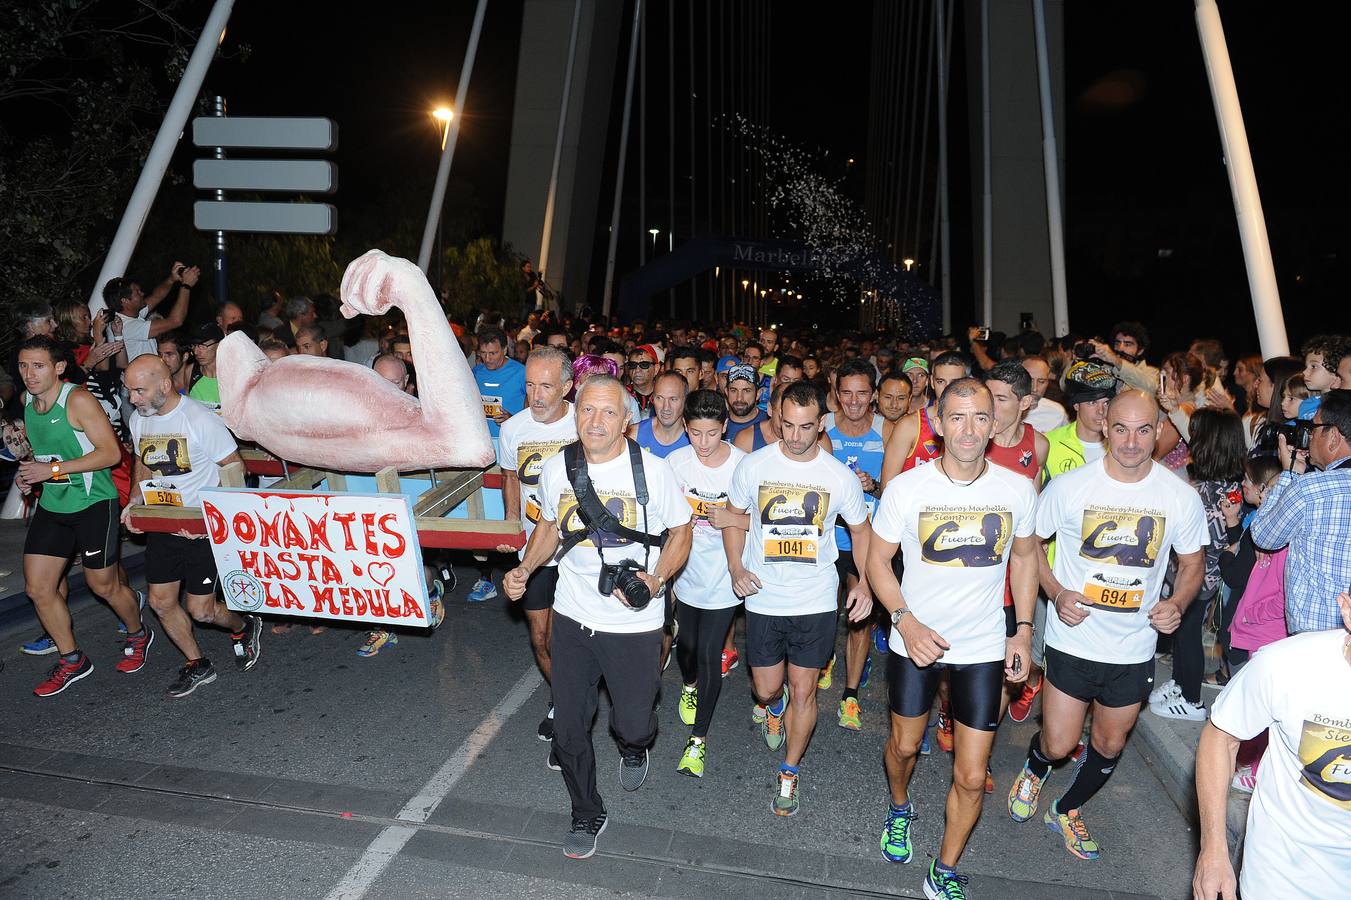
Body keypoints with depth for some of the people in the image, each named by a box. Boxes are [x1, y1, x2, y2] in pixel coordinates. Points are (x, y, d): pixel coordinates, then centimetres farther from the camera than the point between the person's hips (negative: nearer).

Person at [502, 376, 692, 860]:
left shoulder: (653, 470, -14)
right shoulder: (556, 469, -3)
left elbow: (680, 532, -3)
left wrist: (656, 579, -19)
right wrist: (524, 569, -3)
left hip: (634, 621, -3)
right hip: (572, 616, 3)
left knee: (632, 723, 5)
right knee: (568, 727, 11)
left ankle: (634, 747, 45)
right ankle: (587, 814, 37)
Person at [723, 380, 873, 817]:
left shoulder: (841, 477, -8)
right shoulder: (753, 466, -8)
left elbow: (860, 529, 7)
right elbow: (735, 516, 6)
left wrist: (865, 581, -6)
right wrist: (736, 568, -8)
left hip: (817, 602, -1)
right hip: (763, 598, 1)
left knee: (803, 691, 6)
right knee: (767, 689, 11)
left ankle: (789, 773, 30)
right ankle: (775, 706, 50)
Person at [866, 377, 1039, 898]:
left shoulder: (1018, 489, -9)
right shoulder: (906, 488, -15)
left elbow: (1023, 557, 8)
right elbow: (877, 561, -6)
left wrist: (1023, 630, 4)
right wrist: (907, 623, -19)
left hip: (984, 649, 1)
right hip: (915, 640, -1)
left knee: (971, 777, 4)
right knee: (904, 744, 19)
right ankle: (899, 809, 53)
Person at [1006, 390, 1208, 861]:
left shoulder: (1182, 498, -8)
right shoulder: (1069, 486, -13)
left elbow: (1192, 563, 7)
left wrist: (1177, 603, -12)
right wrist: (1057, 593, -15)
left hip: (1134, 649, 3)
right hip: (1073, 641, -2)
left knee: (1110, 744, 17)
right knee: (1058, 744, 2)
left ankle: (1068, 811, 44)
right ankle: (1034, 770, 40)